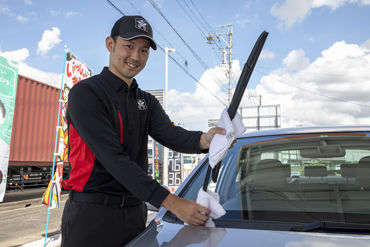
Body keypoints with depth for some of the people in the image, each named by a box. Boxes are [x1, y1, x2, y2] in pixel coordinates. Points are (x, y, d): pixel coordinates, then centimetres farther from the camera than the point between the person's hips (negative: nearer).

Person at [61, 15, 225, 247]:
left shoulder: (147, 101, 11)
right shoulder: (85, 93, -11)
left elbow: (171, 135, -7)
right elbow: (114, 158, -21)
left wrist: (204, 140, -30)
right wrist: (172, 202, -26)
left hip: (135, 211, 6)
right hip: (92, 212, -5)